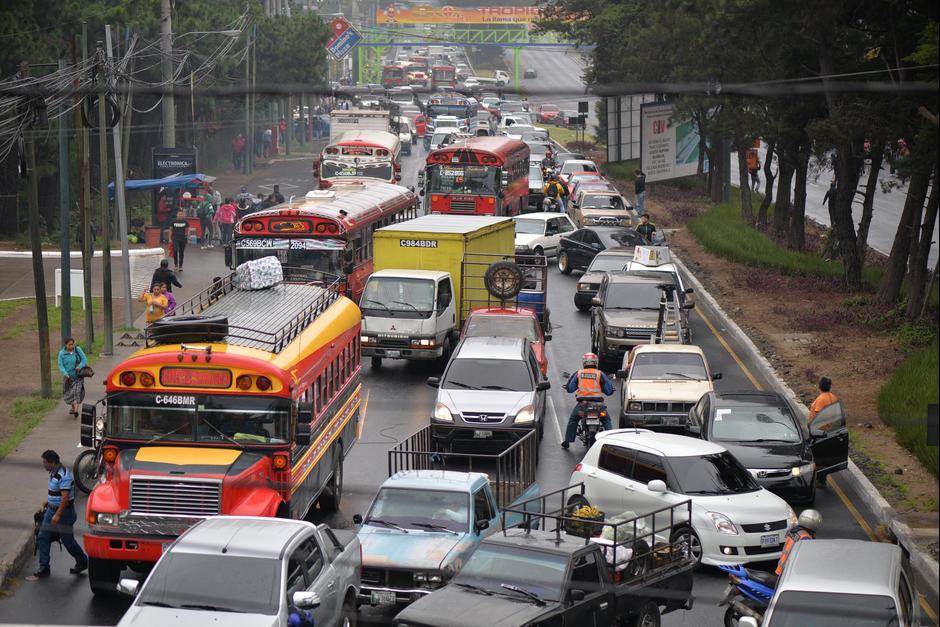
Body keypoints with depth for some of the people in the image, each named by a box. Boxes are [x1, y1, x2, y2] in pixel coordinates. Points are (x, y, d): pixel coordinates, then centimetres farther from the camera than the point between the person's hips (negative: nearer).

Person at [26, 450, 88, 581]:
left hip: (64, 512, -10)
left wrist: (58, 515, -29)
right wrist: (48, 501, 25)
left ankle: (82, 562, 25)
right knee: (42, 537, 4)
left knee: (68, 540, 3)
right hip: (52, 510, 10)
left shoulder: (64, 476, -25)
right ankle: (44, 569, 8)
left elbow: (65, 497, -28)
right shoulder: (53, 473, 6)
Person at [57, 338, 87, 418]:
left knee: (76, 392, -15)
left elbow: (84, 360, -3)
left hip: (78, 376, -2)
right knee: (68, 393, 10)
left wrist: (80, 366, -24)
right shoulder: (62, 353, -4)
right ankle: (73, 407, 34)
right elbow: (60, 365, -7)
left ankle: (76, 410, -22)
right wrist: (65, 374, -25)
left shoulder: (78, 350, -4)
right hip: (68, 377, 2)